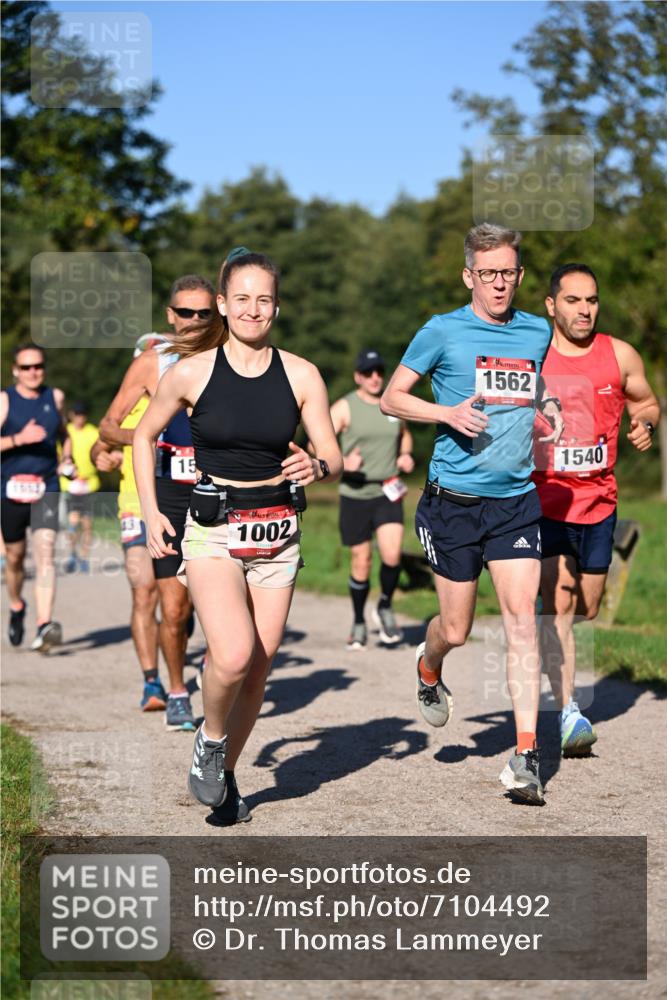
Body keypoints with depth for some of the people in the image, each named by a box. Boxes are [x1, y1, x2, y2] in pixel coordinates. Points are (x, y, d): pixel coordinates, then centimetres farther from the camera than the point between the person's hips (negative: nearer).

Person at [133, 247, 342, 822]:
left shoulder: (301, 375, -1)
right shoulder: (192, 371, -4)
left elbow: (335, 459, 3)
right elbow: (144, 436, 11)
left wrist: (317, 467, -21)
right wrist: (151, 513, 3)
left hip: (278, 534, 3)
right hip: (213, 532, -2)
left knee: (258, 668, 4)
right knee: (233, 655, -22)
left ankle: (225, 774, 25)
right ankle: (210, 741, 7)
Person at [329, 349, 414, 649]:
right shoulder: (344, 408, -4)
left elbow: (405, 434, 27)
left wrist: (406, 455, 6)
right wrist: (343, 462, -27)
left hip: (388, 493, 2)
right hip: (354, 494, -2)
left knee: (392, 555, -17)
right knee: (360, 562, 4)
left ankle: (385, 608, 10)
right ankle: (359, 624, 23)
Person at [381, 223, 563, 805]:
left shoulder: (537, 333, 9)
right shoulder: (443, 332, -3)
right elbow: (391, 398, 1)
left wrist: (548, 408, 5)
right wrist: (448, 412, -16)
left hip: (517, 501, 3)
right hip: (455, 501, -2)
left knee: (522, 621, -9)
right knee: (456, 630, 5)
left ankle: (527, 756, -8)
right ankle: (428, 670, 42)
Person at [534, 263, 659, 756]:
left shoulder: (620, 356, 1)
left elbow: (647, 402, 15)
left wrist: (645, 424, -7)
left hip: (598, 501, 3)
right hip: (543, 499, -3)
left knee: (587, 609, 13)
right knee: (557, 604, -16)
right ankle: (569, 713, -19)